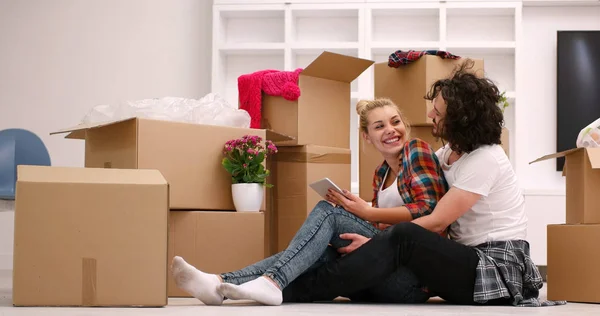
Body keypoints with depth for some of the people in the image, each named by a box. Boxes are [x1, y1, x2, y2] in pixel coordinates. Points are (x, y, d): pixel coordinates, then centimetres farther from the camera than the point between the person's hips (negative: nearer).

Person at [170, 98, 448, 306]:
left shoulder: (417, 149, 2)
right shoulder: (381, 174, 22)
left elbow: (427, 209, -10)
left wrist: (367, 213, -11)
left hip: (415, 275, -6)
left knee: (327, 211, -19)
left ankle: (272, 282, -40)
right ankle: (219, 284, -34)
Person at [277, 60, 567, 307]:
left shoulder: (484, 160, -16)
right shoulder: (451, 151, 13)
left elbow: (437, 222, -18)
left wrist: (374, 242, -19)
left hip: (498, 267, -10)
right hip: (472, 261, 10)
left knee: (402, 238, -30)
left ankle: (297, 291, -31)